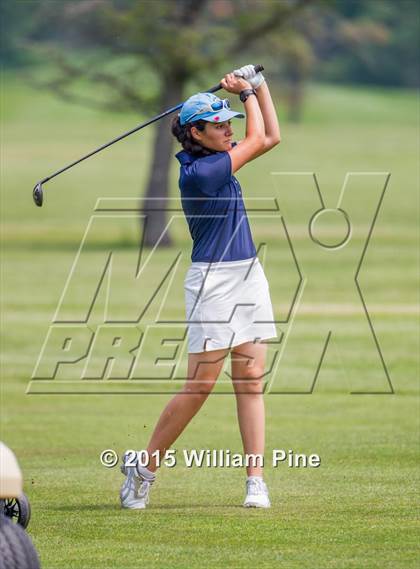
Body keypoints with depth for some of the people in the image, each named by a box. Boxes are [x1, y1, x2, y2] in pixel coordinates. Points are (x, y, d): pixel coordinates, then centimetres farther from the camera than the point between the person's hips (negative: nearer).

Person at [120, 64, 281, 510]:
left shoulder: (217, 158, 9)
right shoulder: (198, 172, -18)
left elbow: (270, 138, 17)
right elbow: (256, 139, -8)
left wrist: (258, 85, 11)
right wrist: (247, 93, 6)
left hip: (249, 277, 8)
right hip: (213, 283, -8)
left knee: (250, 380, 3)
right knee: (200, 385, -5)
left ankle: (256, 481, 1)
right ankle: (144, 468, 9)